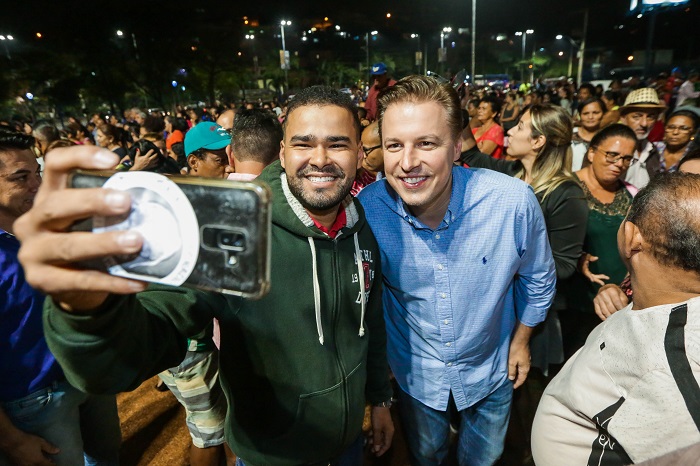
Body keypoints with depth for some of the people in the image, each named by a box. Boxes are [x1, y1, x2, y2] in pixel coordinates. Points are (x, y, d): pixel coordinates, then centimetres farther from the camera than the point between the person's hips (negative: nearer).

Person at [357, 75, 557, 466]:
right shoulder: (365, 209, -27)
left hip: (492, 368, 1)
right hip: (413, 372, 0)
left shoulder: (513, 201, -28)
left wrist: (521, 341, 4)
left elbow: (537, 279, -6)